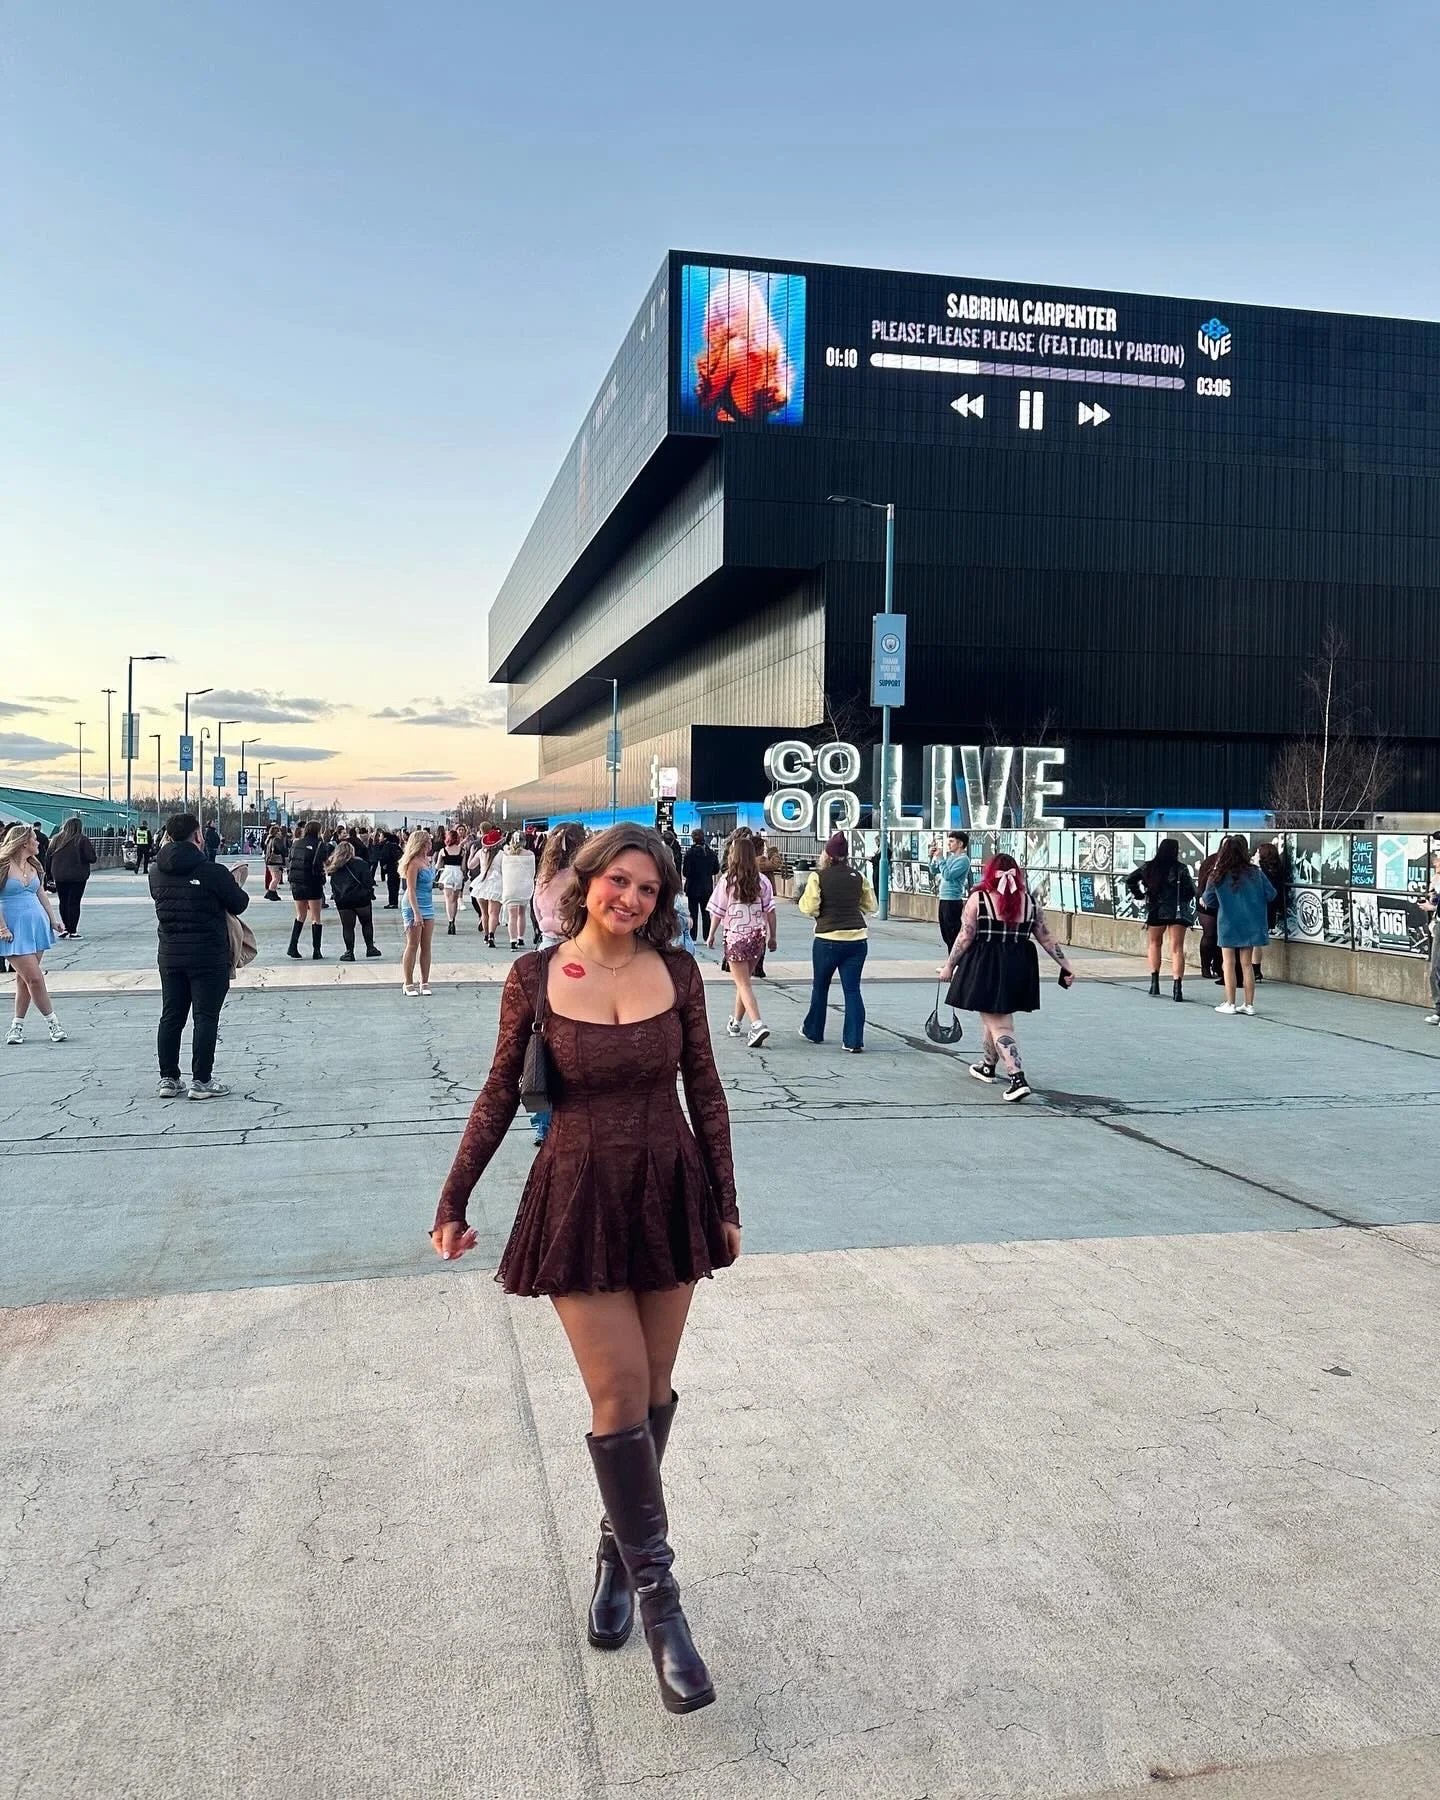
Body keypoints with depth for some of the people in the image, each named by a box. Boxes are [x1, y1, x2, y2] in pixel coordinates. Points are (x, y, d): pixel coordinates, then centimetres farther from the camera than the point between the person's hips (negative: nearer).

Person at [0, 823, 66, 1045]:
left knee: (24, 979, 7)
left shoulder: (34, 866, 13)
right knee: (34, 977, -9)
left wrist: (52, 920, 16)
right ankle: (52, 1023, -1)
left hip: (37, 925, 6)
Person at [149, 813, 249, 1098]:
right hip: (208, 955, -5)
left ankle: (168, 1079, 18)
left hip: (169, 954, 5)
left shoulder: (157, 872, 1)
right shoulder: (213, 872, -14)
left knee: (171, 1017, 13)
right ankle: (201, 1081, 2)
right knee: (206, 1017, 1)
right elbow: (239, 905, -4)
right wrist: (235, 883, 15)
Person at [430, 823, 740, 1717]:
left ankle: (621, 1547, 36)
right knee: (619, 1398, -4)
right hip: (580, 1199, -2)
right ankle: (659, 1598, 9)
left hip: (670, 1193, 2)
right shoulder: (535, 976, -6)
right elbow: (501, 1095, 1)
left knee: (652, 1390, 12)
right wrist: (454, 1203, 4)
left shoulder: (677, 971, -3)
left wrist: (725, 1205, 6)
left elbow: (705, 1091, 4)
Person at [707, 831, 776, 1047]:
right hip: (757, 935, 5)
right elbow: (770, 911, 1)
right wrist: (772, 936, 11)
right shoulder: (762, 881, 0)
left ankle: (758, 1025, -18)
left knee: (742, 983, -2)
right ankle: (736, 1022, 30)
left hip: (735, 936, -5)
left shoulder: (727, 880, -10)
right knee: (744, 980, 19)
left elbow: (717, 912, -5)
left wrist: (711, 935, 8)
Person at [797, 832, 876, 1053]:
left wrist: (804, 899, 8)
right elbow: (871, 907, 11)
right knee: (852, 989, 3)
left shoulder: (818, 876, -7)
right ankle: (854, 1041, -2)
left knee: (820, 987, 16)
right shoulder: (858, 877, 4)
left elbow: (809, 908, -12)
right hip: (857, 939, 3)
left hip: (828, 939, -3)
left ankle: (813, 1031, 31)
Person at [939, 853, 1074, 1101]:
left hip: (986, 968, -5)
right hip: (1019, 969, 5)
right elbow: (1046, 937, 7)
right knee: (996, 1016, 23)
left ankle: (1018, 1079, -15)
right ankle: (988, 1066, 39)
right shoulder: (1030, 901, 4)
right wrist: (1066, 965, 15)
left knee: (998, 1024, -1)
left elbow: (966, 937, -8)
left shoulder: (978, 898, -7)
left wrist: (949, 965, 1)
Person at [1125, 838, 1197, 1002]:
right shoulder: (1180, 869, -7)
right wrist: (1182, 901, 10)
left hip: (1155, 911, 2)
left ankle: (1154, 981, 14)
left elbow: (1129, 880, 2)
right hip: (1177, 912, -2)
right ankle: (1177, 986, -10)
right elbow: (1191, 891, -10)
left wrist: (1140, 895, 10)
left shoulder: (1149, 867, 2)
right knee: (1177, 948, 1)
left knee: (1154, 944, 22)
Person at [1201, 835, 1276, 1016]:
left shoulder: (1218, 875, -9)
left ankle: (1230, 1003, 9)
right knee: (1247, 964, 11)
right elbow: (1271, 894, -1)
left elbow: (1208, 900, 0)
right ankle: (1249, 1004, 13)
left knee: (1229, 964, 7)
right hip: (1250, 924, 2)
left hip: (1228, 925, -2)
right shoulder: (1255, 873, -7)